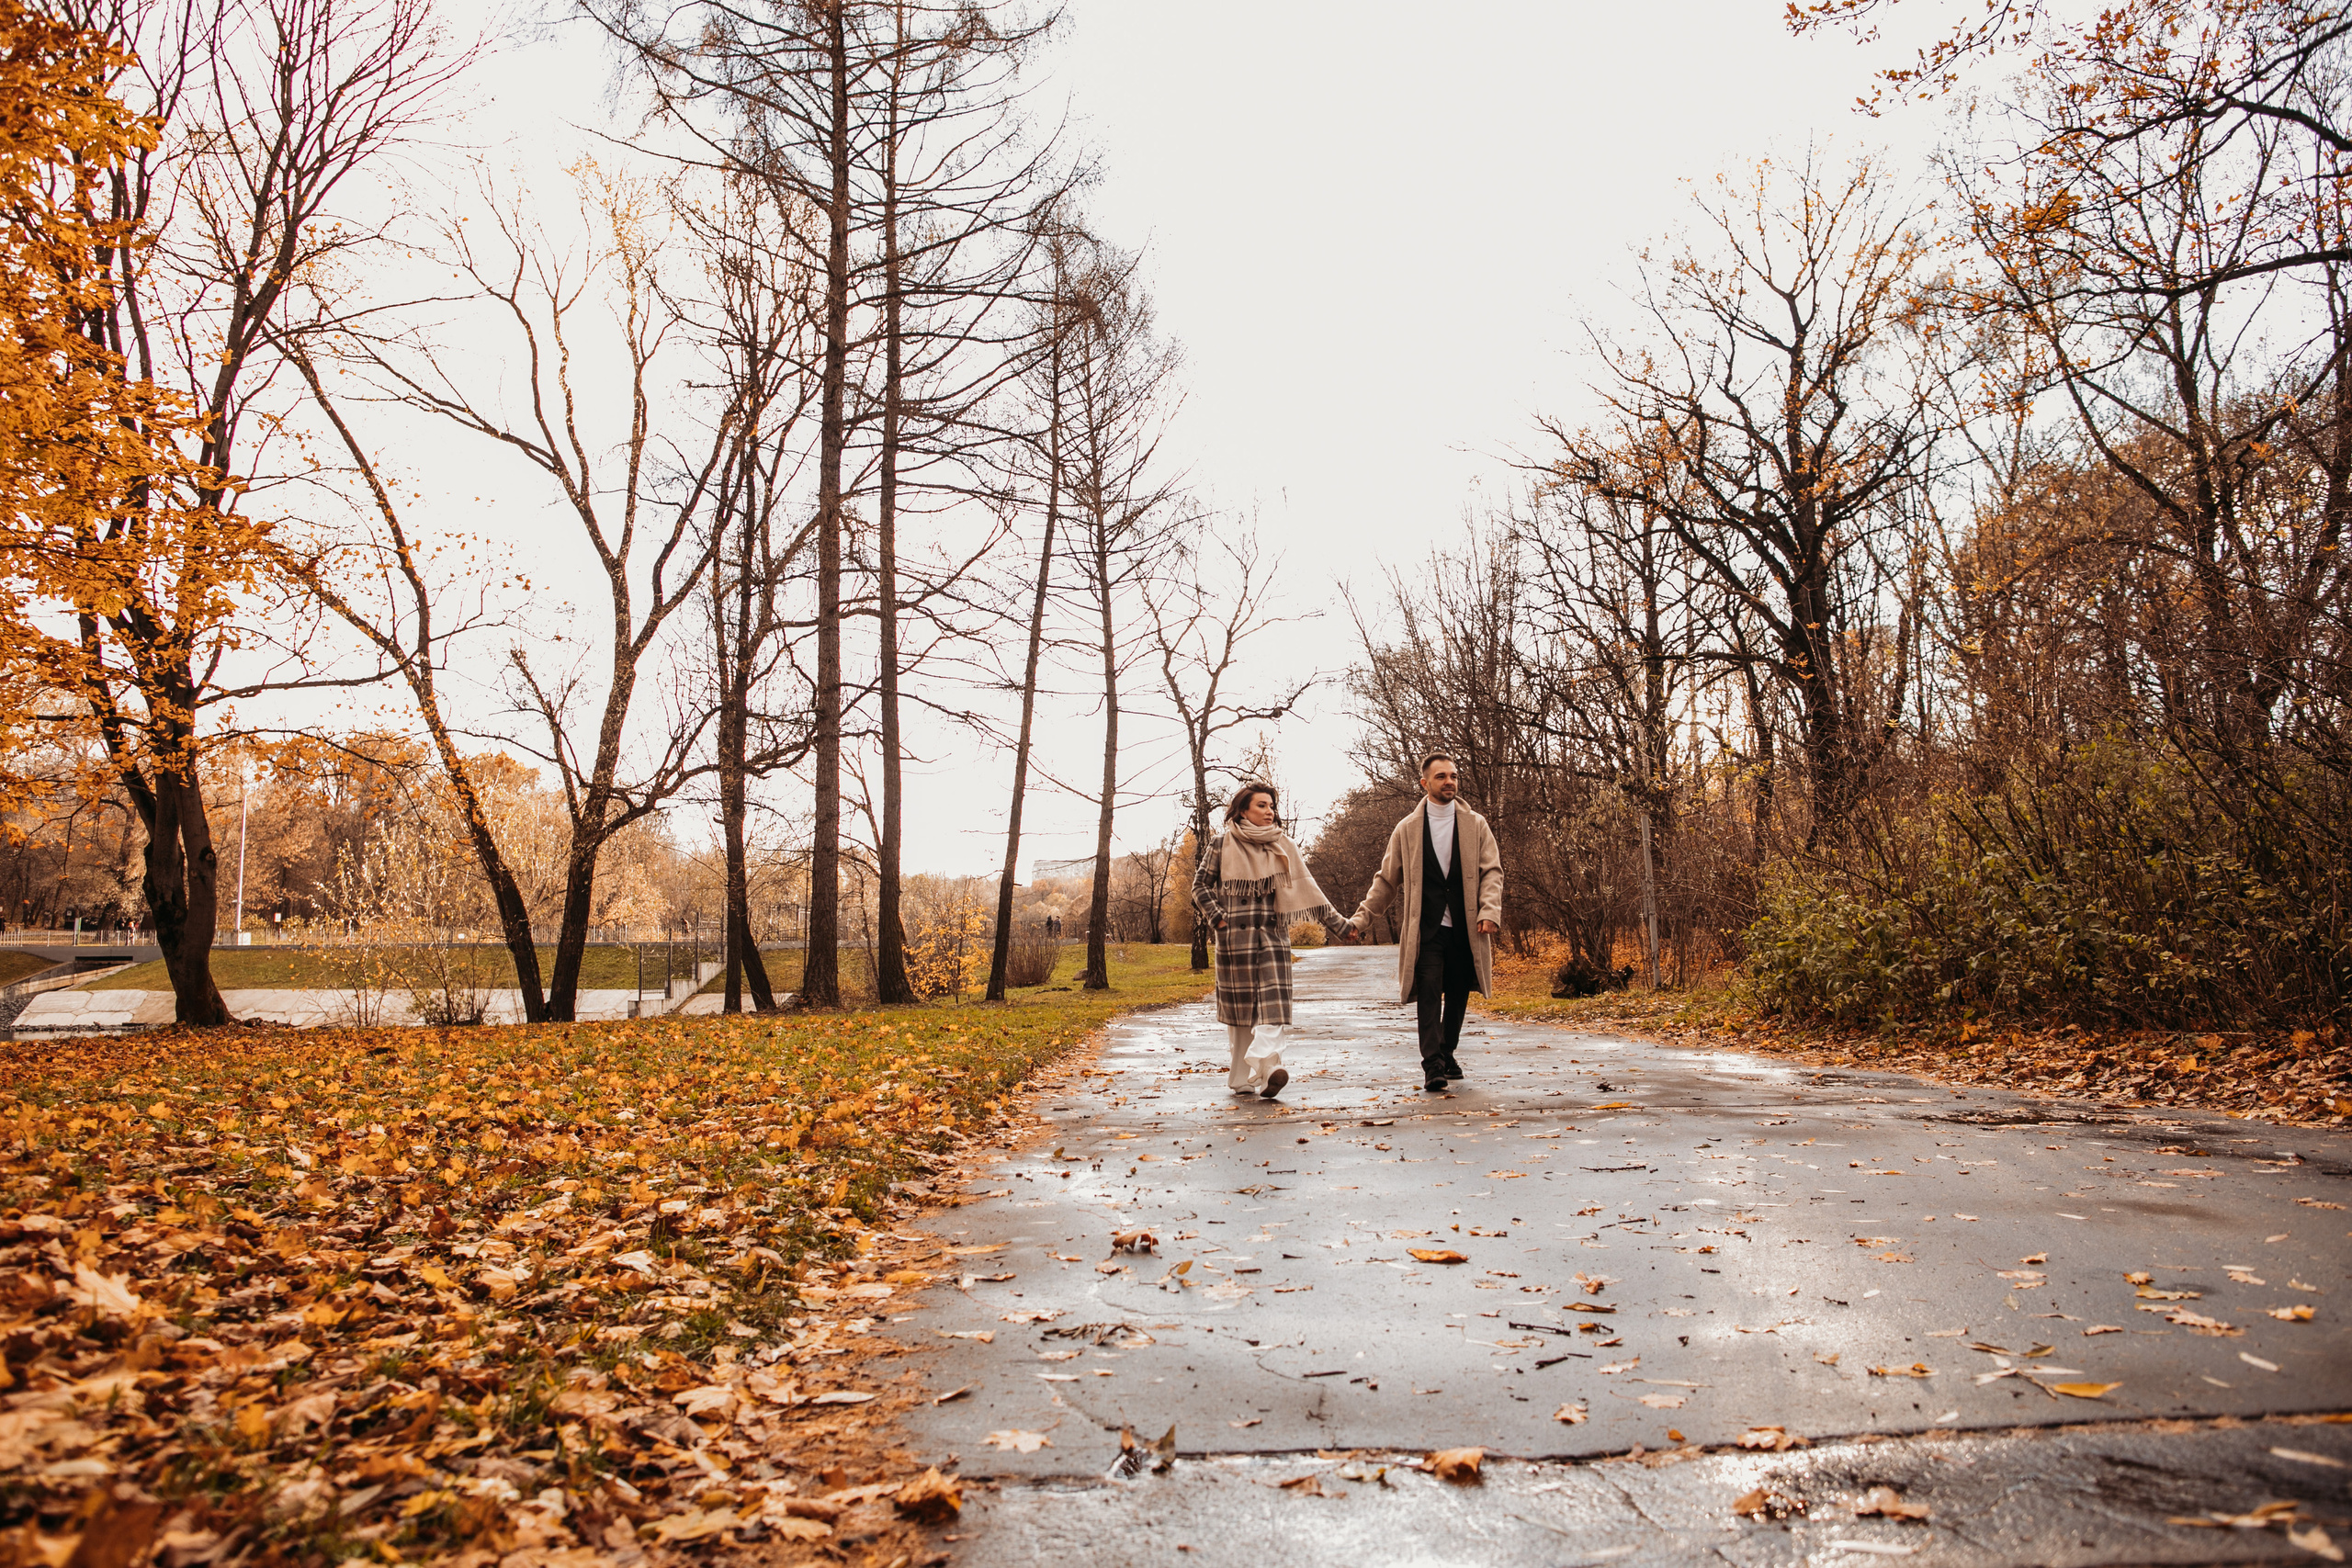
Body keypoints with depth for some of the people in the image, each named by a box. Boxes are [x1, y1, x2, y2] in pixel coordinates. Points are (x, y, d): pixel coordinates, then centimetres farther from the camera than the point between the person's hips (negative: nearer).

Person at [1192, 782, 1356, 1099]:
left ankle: (1265, 1068, -11)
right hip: (1234, 937, -1)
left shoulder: (1282, 846, 8)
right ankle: (1242, 1077, -1)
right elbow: (1200, 885, 6)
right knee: (1240, 1005, -1)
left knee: (1272, 1003, -7)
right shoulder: (1222, 845, 3)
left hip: (1273, 935, 1)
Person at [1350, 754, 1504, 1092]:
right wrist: (1362, 916, 8)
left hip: (1466, 930, 2)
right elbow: (1387, 879, 13)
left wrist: (1490, 911, -13)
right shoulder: (1407, 829, 7)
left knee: (1457, 997, 8)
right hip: (1425, 931, -2)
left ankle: (1447, 1055, 27)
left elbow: (1492, 871, 3)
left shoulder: (1476, 825, 9)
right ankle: (1433, 1066, -12)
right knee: (1429, 994, -11)